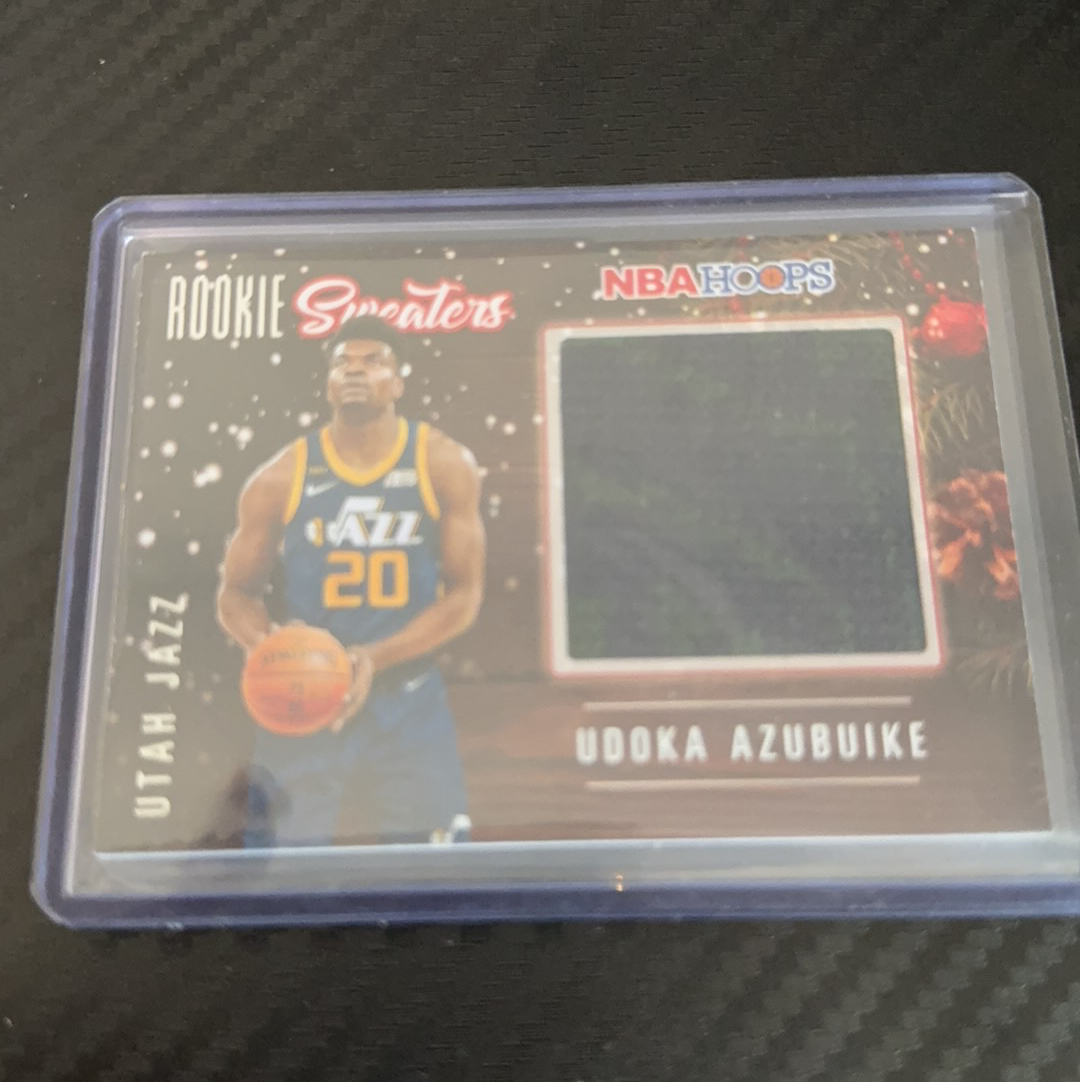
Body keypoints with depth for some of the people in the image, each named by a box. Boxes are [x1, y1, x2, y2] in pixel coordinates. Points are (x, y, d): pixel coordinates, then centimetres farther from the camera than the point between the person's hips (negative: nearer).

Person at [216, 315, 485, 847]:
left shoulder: (444, 465, -3)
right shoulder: (280, 480, -1)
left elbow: (465, 594, -4)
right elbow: (236, 593, 8)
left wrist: (374, 659, -16)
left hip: (410, 706, 0)